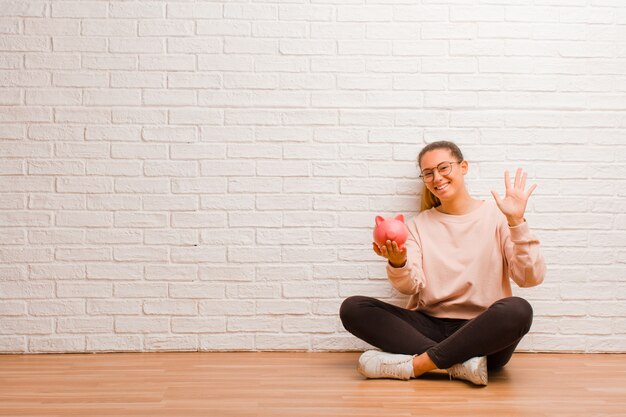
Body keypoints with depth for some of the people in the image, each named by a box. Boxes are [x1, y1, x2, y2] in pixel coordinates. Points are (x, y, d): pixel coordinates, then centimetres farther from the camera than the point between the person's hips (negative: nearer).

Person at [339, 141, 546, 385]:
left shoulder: (496, 215, 5)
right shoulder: (419, 224, 13)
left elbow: (530, 278, -6)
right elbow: (410, 287, -1)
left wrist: (516, 222, -17)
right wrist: (397, 263, -23)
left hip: (483, 334, -2)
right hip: (430, 327, 3)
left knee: (518, 309, -35)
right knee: (352, 308, -17)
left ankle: (413, 364, -26)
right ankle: (460, 363, -26)